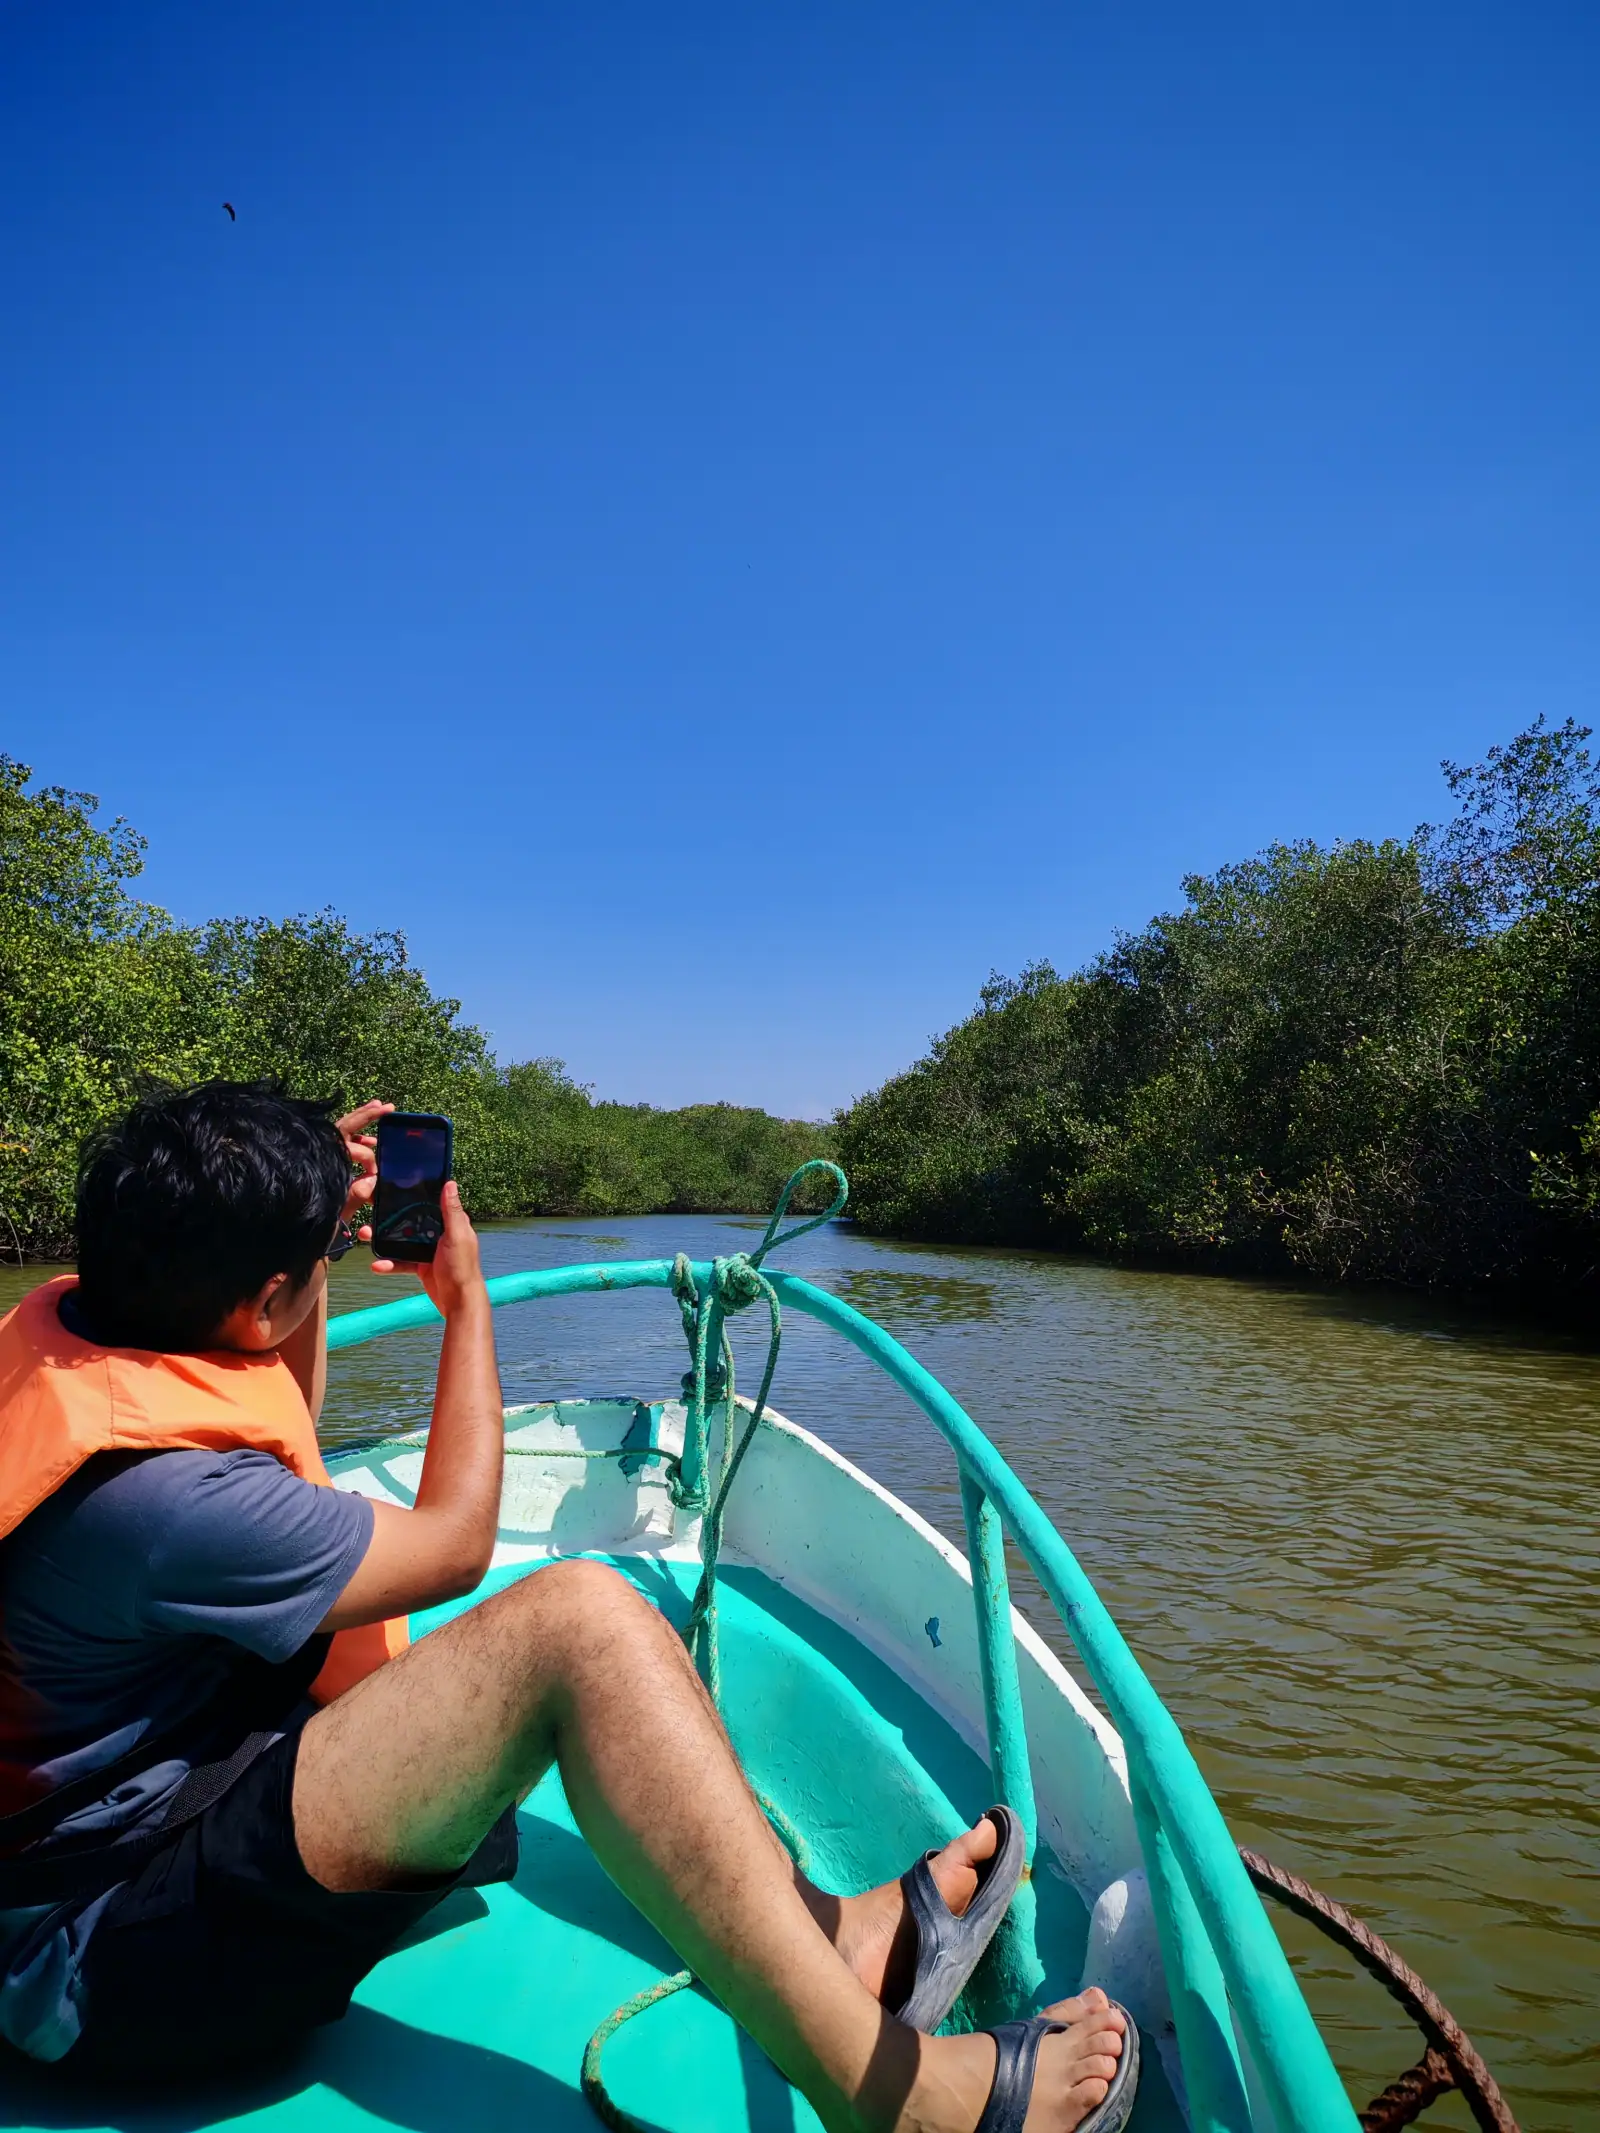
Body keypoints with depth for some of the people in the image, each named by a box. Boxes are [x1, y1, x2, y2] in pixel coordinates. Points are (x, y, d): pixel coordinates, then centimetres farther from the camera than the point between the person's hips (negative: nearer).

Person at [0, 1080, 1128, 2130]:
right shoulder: (165, 1496, -30)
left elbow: (275, 1441, 20)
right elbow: (455, 1540, -13)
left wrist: (303, 1209, 8)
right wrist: (468, 1300, -2)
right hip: (112, 1961, -10)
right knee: (578, 1621, -29)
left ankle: (821, 1925, 7)